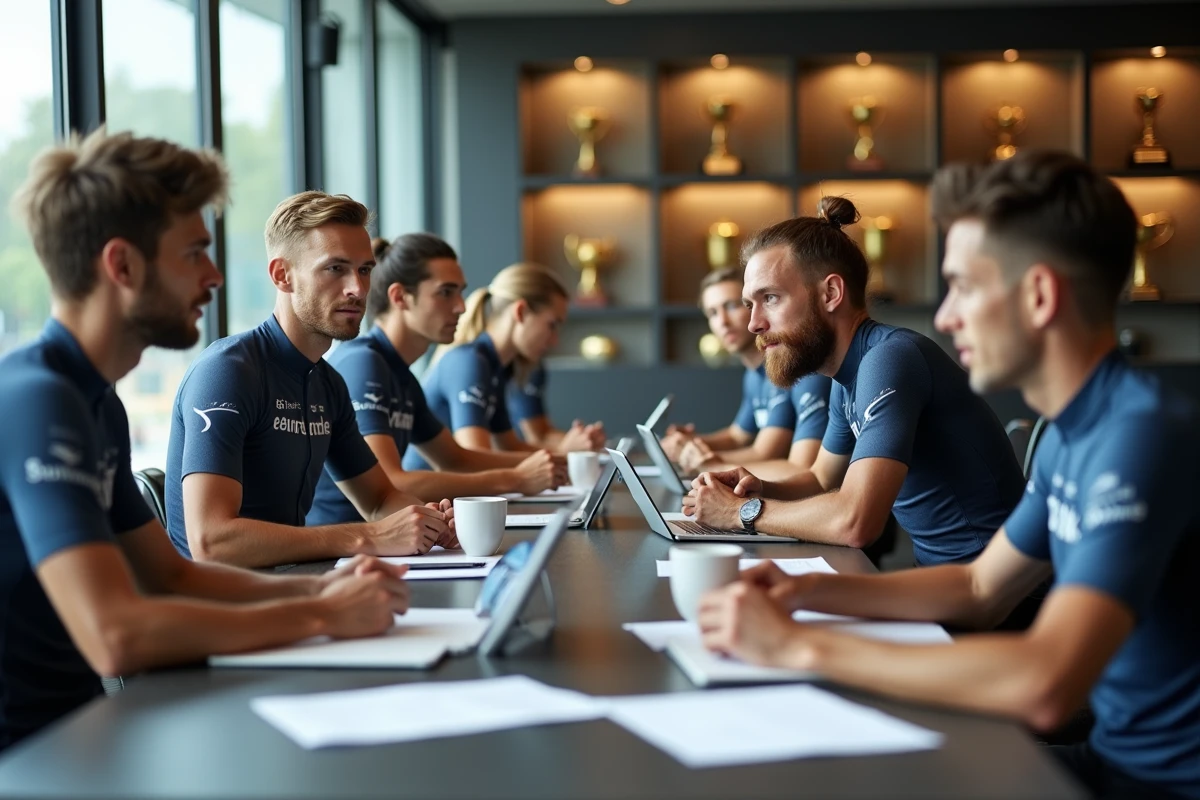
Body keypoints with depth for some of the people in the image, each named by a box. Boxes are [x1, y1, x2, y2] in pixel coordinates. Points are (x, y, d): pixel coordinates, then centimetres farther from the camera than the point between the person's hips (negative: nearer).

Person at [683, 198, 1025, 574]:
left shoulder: (890, 359, -21)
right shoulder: (849, 378, 7)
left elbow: (854, 521, -30)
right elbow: (821, 480, 23)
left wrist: (744, 511, -15)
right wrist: (759, 490, 1)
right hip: (938, 568, 8)